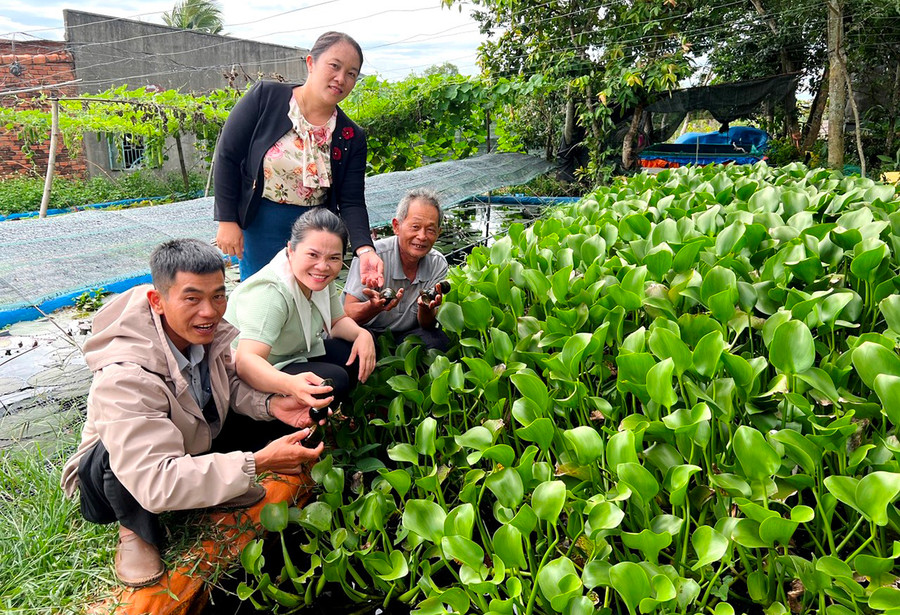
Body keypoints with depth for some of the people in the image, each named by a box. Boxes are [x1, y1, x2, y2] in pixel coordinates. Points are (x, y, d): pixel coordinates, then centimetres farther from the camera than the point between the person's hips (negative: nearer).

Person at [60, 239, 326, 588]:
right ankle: (136, 532, -7)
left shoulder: (208, 333, -19)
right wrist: (257, 463, -47)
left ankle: (219, 484, 7)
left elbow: (230, 383, 1)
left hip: (200, 446, 5)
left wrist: (270, 405, -22)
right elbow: (156, 483, -43)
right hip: (118, 474, -5)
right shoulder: (124, 376, -39)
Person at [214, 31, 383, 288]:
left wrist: (365, 250, -25)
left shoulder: (352, 138, -3)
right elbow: (227, 156, -5)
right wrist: (227, 220, -9)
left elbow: (352, 202, -7)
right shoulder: (265, 96, -9)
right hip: (260, 225, -2)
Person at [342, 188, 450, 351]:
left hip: (406, 335, 3)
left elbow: (427, 325, -7)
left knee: (440, 340, -26)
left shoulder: (438, 264, -6)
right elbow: (348, 313, -19)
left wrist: (426, 308, -32)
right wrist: (374, 306, -42)